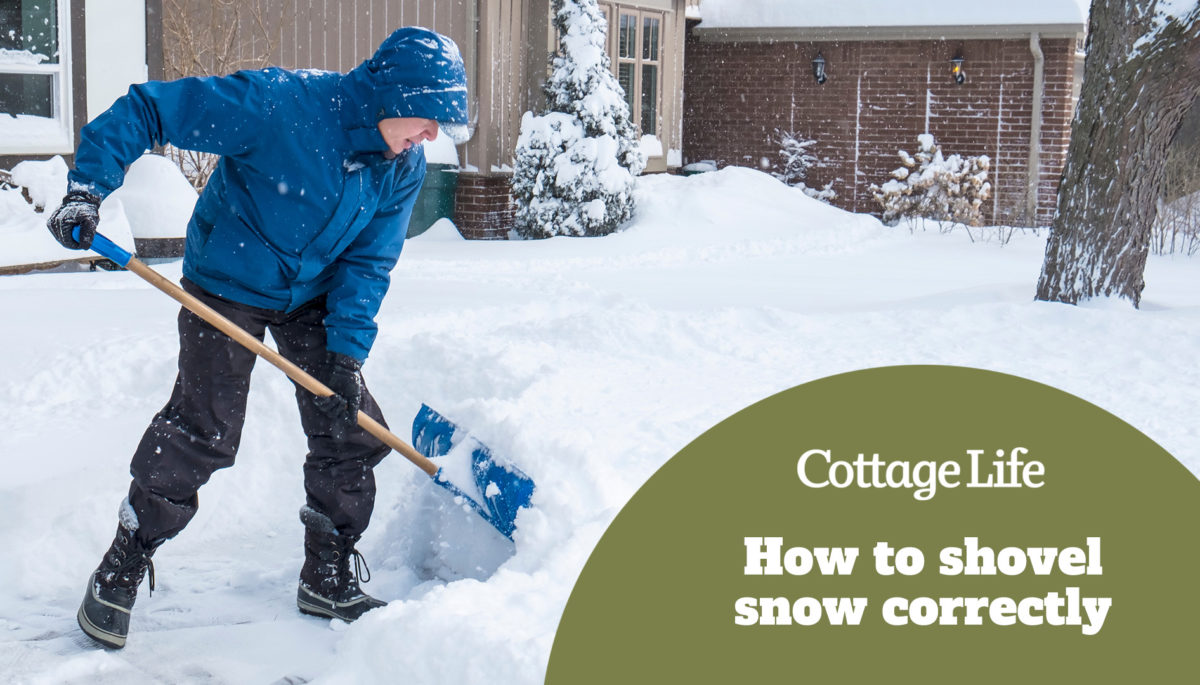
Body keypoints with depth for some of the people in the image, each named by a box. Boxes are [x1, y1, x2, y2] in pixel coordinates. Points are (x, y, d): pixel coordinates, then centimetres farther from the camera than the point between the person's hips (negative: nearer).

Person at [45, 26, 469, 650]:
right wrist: (88, 188, -30)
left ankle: (328, 579, 20)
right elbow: (146, 110, -24)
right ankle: (119, 572, 8)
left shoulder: (404, 169, -10)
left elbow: (367, 263, -7)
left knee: (350, 430, 3)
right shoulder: (278, 104, -29)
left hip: (311, 298, 6)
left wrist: (347, 352, -17)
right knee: (202, 432, -10)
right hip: (226, 286, -6)